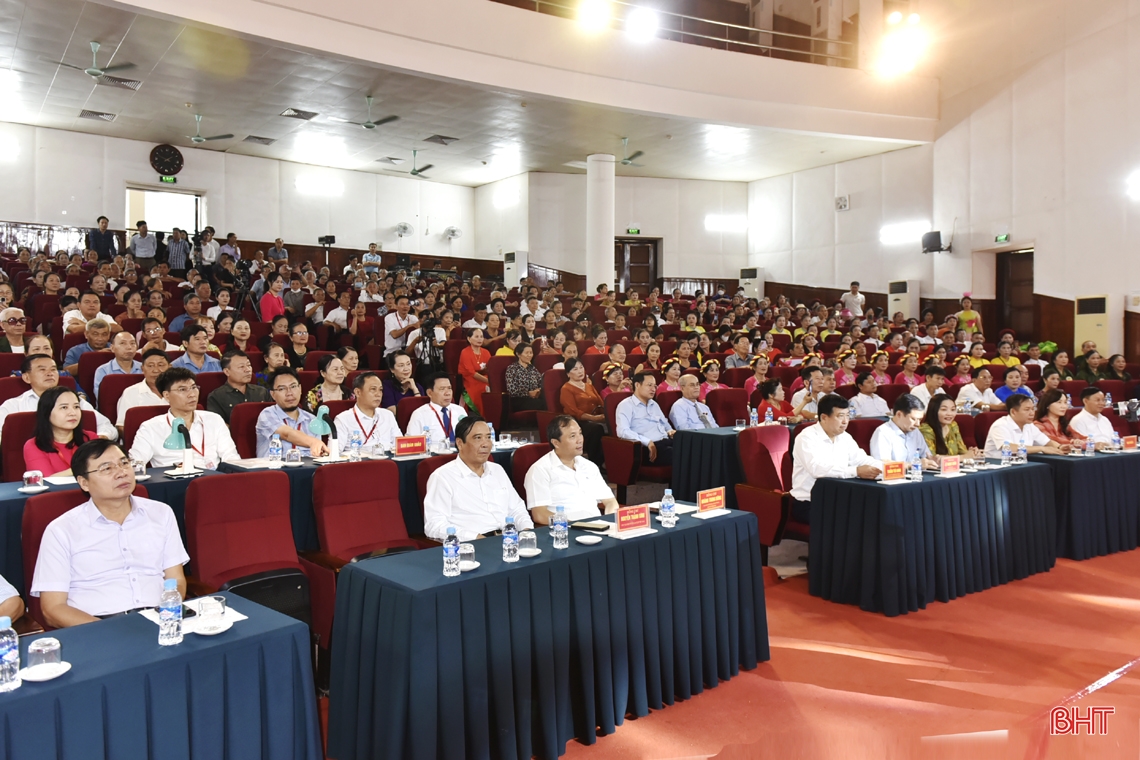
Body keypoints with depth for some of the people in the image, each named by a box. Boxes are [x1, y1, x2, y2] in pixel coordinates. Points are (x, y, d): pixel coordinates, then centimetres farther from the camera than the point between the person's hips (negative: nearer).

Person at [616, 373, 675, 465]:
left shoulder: (654, 404, 26)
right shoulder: (626, 405, 0)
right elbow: (623, 431, -14)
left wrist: (670, 431, 14)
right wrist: (648, 442, -21)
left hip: (666, 441, 8)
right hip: (647, 447, -8)